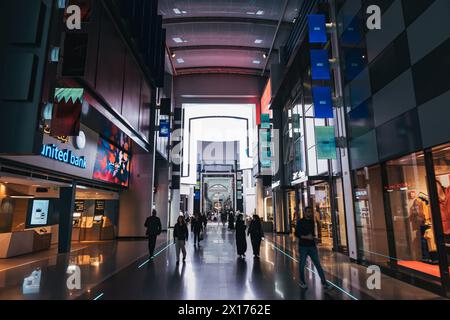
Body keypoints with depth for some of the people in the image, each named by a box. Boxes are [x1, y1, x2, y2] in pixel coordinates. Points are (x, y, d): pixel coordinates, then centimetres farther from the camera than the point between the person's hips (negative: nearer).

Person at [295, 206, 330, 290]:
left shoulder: (313, 221, 8)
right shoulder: (300, 222, -6)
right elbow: (296, 233, -11)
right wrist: (306, 237, -19)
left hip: (312, 246, 4)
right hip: (303, 247, -4)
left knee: (318, 264, 0)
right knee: (302, 265, 7)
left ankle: (324, 283, 3)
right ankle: (302, 282, 23)